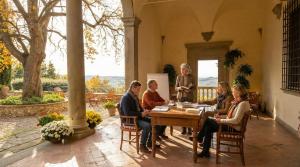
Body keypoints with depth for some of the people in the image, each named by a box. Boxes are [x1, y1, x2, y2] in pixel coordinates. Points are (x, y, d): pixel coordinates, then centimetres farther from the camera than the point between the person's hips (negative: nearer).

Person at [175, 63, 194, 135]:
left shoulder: (190, 77, 0)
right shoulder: (178, 77, 6)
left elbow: (193, 88, 2)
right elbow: (175, 88, 7)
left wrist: (189, 89, -18)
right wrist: (179, 88, -14)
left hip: (189, 97, -2)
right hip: (181, 97, 2)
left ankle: (189, 129, 9)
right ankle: (183, 129, 13)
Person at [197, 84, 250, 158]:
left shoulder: (243, 103, -20)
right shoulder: (238, 102, 11)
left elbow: (236, 120, -26)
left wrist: (221, 120, -17)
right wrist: (221, 118, 2)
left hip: (234, 128, -9)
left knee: (207, 121, -11)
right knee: (208, 127, -4)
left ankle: (199, 138, 10)